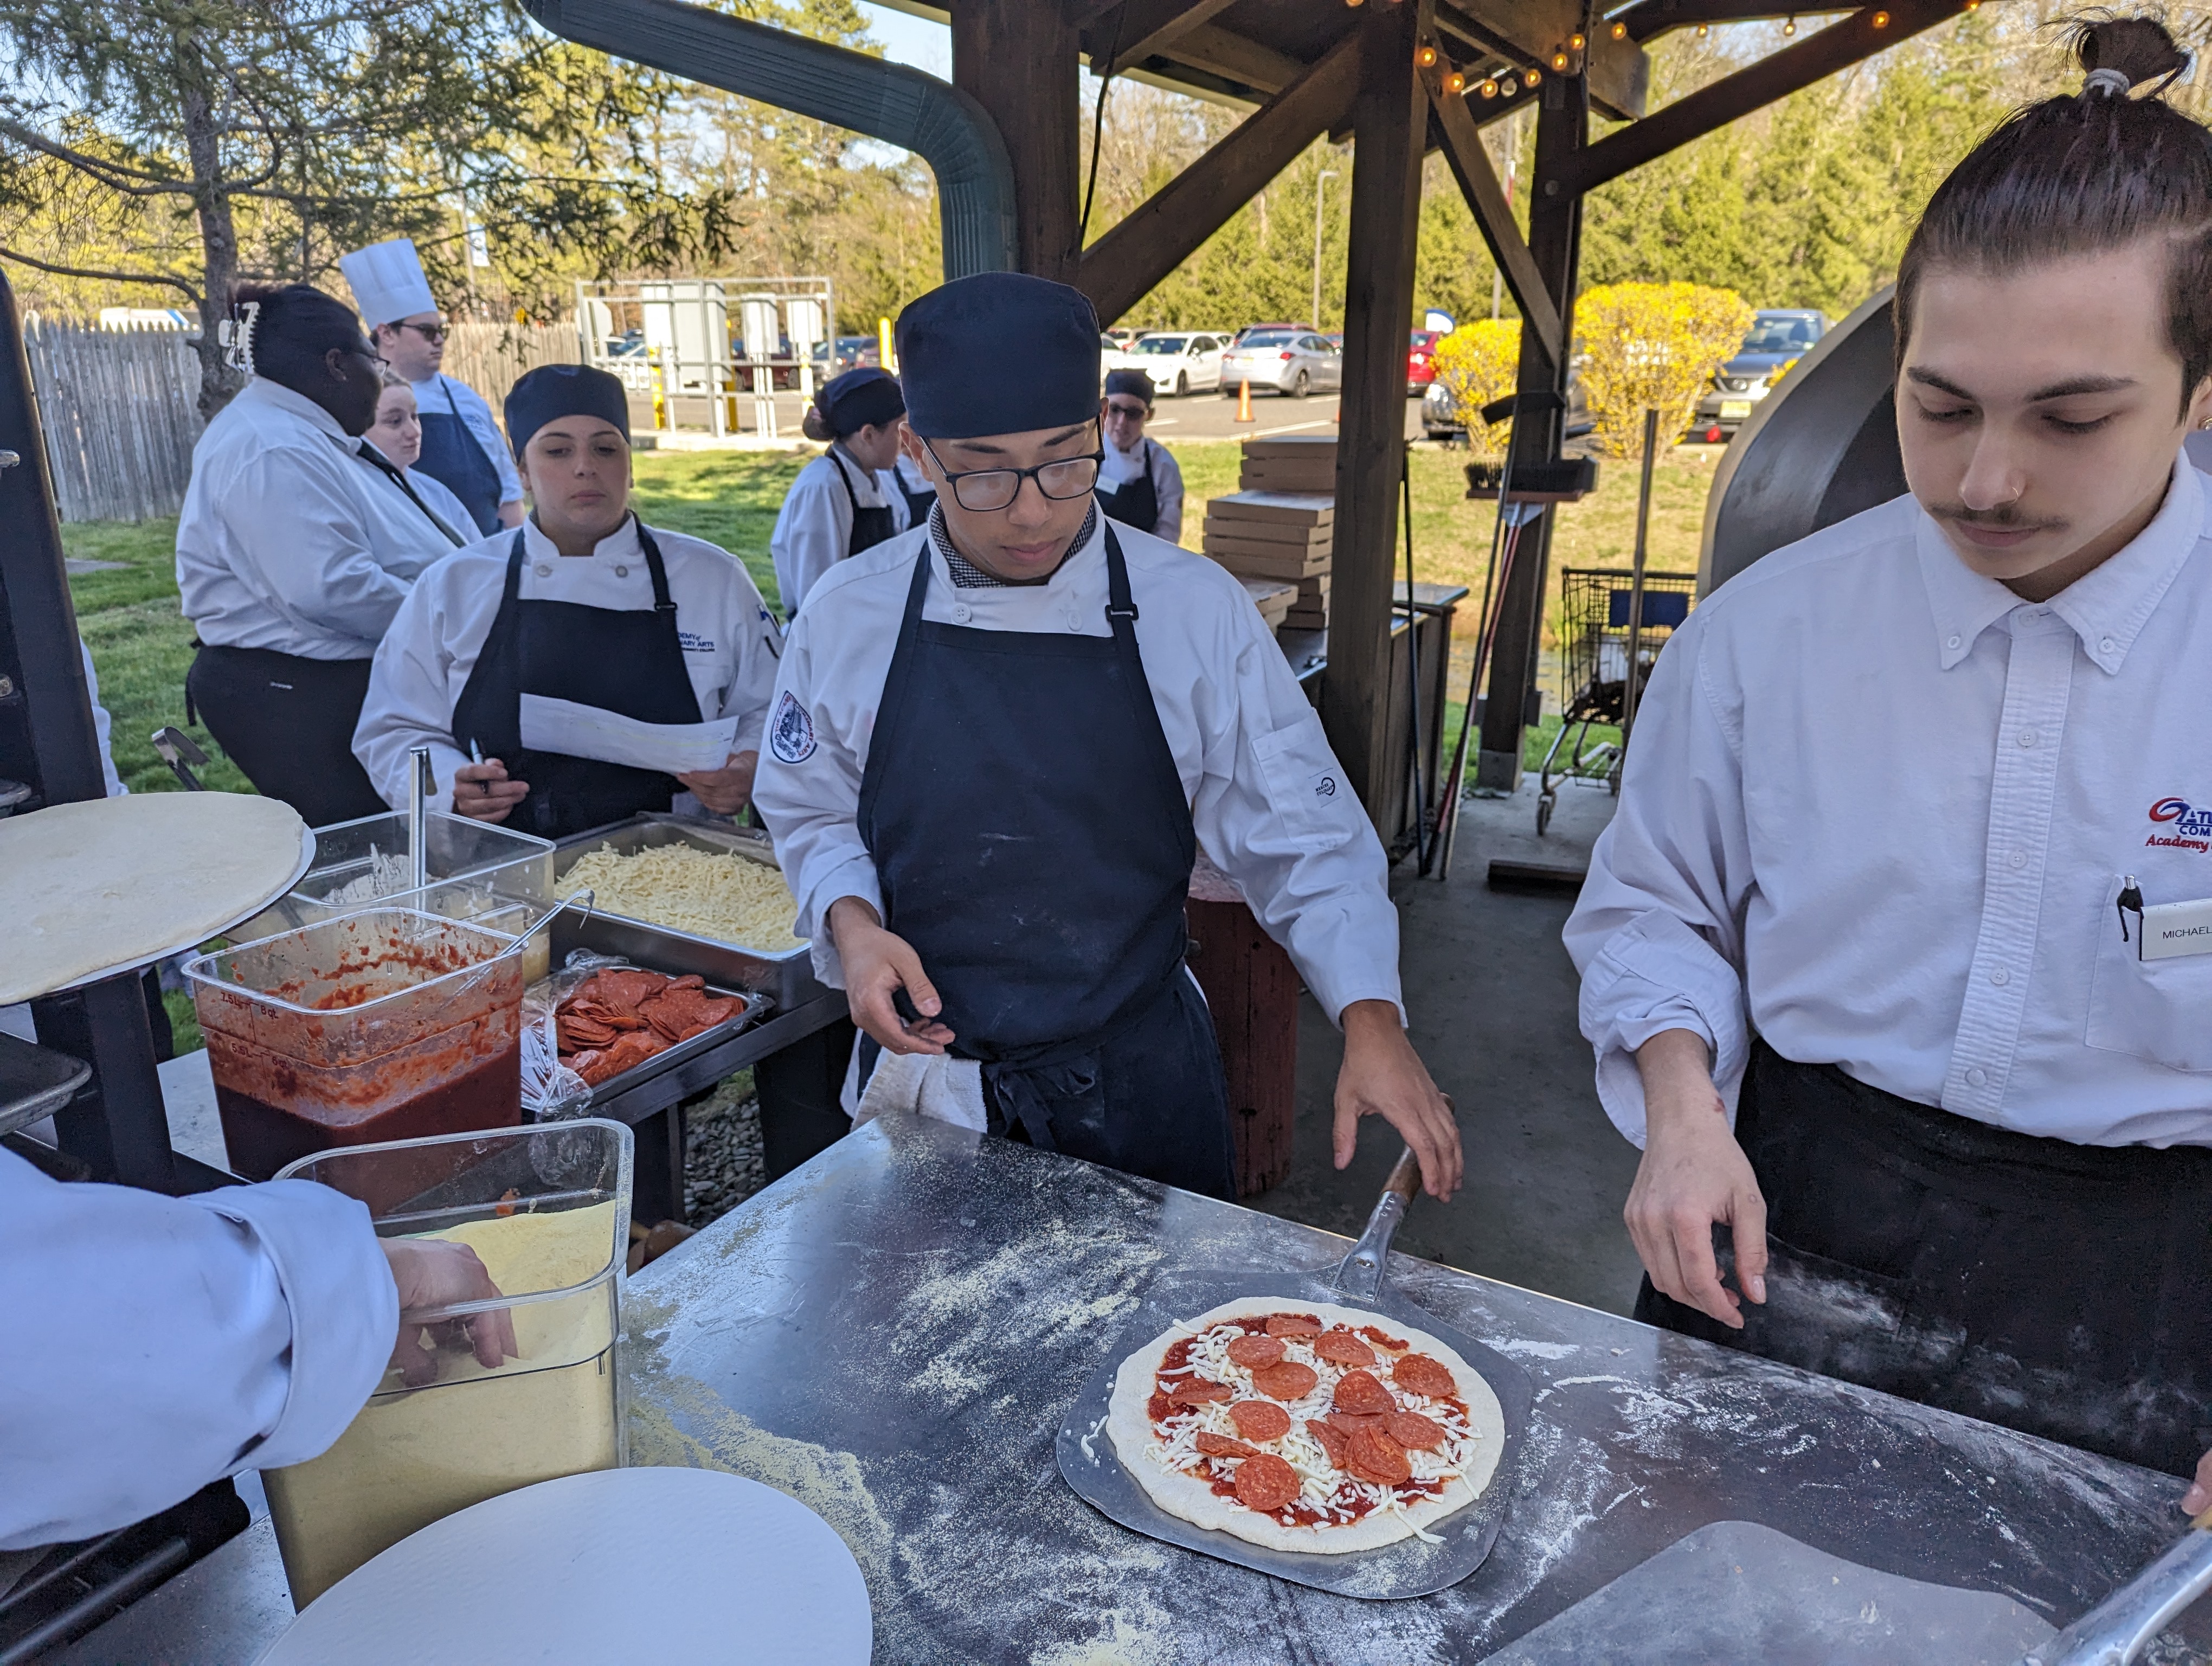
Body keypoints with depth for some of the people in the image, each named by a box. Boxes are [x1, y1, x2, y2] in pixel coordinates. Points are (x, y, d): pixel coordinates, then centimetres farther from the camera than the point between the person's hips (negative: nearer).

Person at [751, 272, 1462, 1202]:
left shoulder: (1197, 611, -11)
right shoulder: (848, 616, -7)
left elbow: (1301, 838, -8)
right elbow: (812, 813, 6)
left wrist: (1370, 1019, -21)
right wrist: (851, 920, -14)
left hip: (1138, 1082, -1)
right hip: (925, 1064, 1)